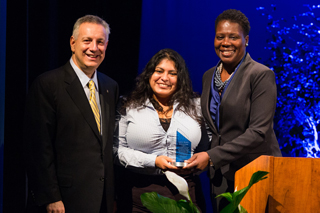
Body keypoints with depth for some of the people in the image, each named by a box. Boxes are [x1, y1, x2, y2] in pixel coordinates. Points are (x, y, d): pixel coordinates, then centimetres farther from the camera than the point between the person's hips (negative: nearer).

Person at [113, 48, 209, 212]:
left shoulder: (195, 106, 9)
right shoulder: (130, 107, 3)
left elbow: (205, 149, 12)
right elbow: (118, 149, -2)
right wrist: (153, 161, -12)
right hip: (139, 191, -1)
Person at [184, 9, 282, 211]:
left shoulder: (261, 75, -10)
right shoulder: (209, 77, 11)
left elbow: (258, 131, -18)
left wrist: (212, 156, -21)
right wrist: (199, 159, 4)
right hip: (220, 174, 6)